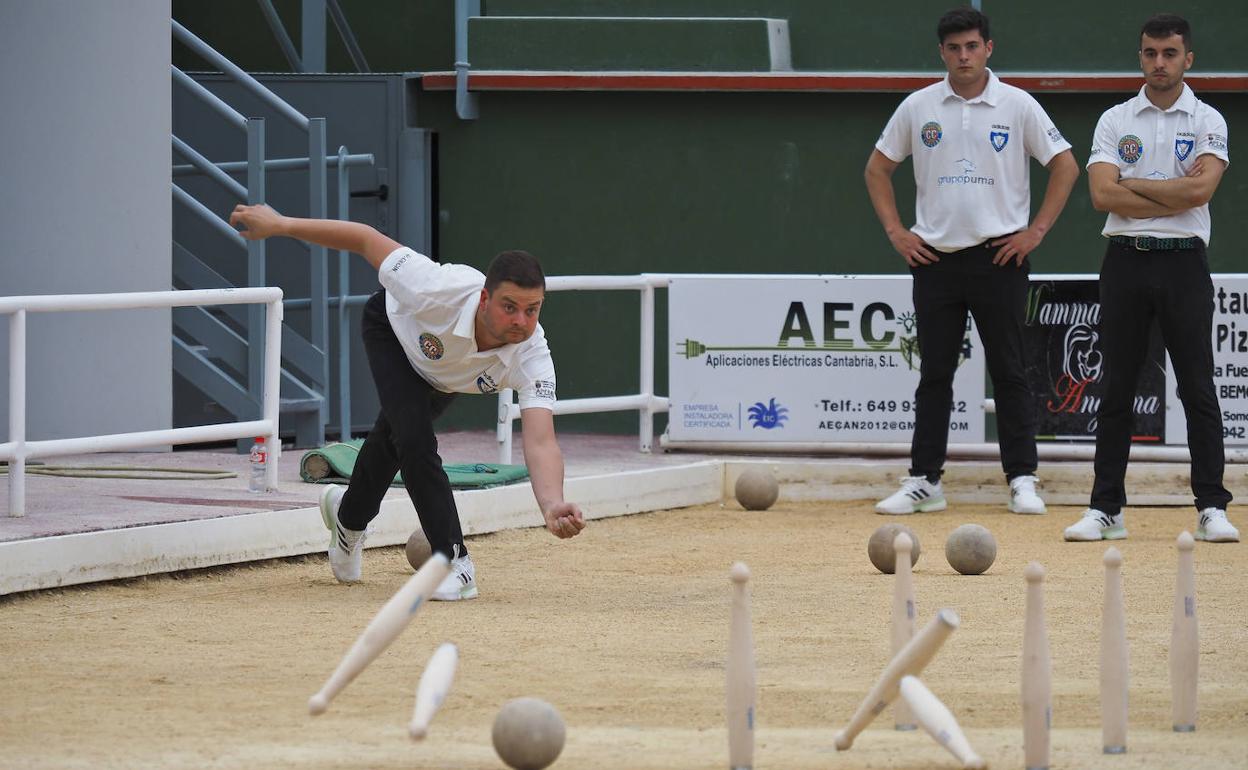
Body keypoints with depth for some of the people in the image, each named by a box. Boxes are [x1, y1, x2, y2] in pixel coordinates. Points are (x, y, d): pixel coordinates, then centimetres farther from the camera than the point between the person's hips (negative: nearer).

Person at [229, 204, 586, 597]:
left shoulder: (532, 356, -44)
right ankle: (453, 560, -12)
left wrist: (553, 505, -73)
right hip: (392, 327, -3)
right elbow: (367, 240, -34)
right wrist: (280, 224, -28)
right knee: (414, 439, -24)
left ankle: (350, 516, 53)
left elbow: (540, 443, -54)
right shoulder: (439, 291, -48)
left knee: (395, 438, 25)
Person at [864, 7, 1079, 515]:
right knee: (934, 373, 5)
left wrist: (1035, 232, -4)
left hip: (999, 258, -2)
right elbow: (878, 169, 15)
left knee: (1009, 372, -1)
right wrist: (896, 233, 5)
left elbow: (1065, 166, 2)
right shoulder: (918, 107, 6)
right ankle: (924, 482, 9)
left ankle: (1022, 480, 2)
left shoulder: (1017, 106, 0)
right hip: (935, 259, 2)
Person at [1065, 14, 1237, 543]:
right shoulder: (1115, 121, 7)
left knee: (1198, 390, -3)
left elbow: (1202, 188, -14)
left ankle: (1212, 508, 0)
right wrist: (1173, 194, -10)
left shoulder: (1207, 121, 3)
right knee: (1116, 390, 3)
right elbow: (1103, 195, -7)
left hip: (1184, 264, -2)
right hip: (1126, 261, 2)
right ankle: (1106, 509, 6)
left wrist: (1133, 185, -8)